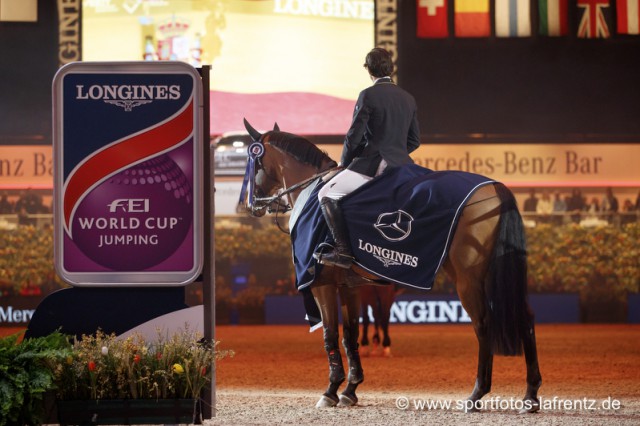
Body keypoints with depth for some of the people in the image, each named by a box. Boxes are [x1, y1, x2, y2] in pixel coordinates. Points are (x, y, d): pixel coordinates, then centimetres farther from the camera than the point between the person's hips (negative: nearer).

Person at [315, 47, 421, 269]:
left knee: (327, 194, -1)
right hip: (400, 165, 7)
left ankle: (343, 251, -13)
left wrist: (344, 163, 7)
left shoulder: (368, 95, -8)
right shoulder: (408, 98, 12)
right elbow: (414, 140, 17)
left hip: (371, 167, -7)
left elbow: (354, 136, -8)